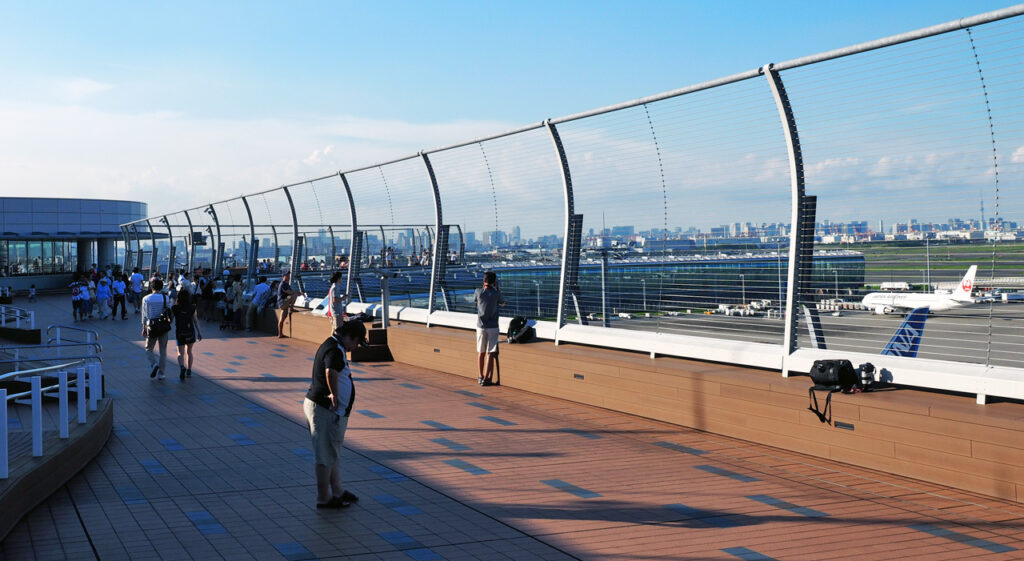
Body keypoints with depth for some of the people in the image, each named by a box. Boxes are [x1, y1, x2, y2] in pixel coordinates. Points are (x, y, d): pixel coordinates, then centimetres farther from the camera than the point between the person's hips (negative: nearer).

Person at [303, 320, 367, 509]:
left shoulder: (331, 345, 13)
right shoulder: (335, 350, -21)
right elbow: (331, 372, -43)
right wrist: (335, 395, -31)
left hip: (318, 406, 11)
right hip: (325, 410, -11)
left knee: (332, 453, 21)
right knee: (325, 456, 0)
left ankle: (337, 491, 33)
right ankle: (324, 499, 10)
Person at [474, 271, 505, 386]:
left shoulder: (478, 292, -5)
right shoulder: (496, 293, -8)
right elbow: (502, 303, 13)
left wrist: (484, 287, 21)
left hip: (481, 326, 2)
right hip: (492, 327, -2)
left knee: (481, 352, 14)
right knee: (490, 353, -2)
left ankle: (481, 376, 23)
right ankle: (486, 378, -7)